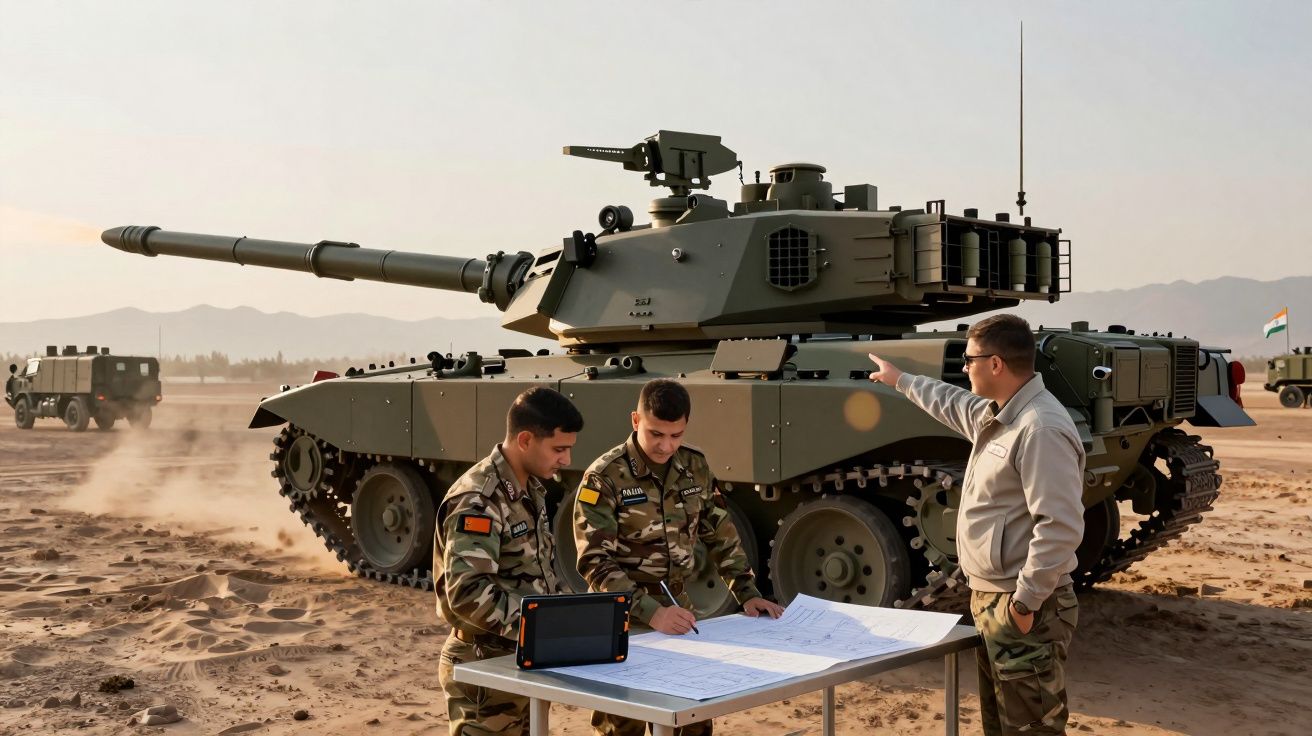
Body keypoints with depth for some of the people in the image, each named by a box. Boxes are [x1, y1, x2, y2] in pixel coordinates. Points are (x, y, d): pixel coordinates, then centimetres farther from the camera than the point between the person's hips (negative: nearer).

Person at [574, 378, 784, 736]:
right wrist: (650, 612, -30)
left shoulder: (696, 466, 1)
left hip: (679, 611, 5)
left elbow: (721, 533, 11)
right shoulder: (605, 477, -15)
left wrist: (747, 593, 2)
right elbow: (594, 562, -20)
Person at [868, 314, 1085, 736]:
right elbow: (952, 404, 33)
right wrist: (900, 381, 44)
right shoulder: (994, 413, 9)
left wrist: (1025, 602, -24)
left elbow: (1060, 528, -27)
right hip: (989, 598, 10)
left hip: (1024, 609, -10)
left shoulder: (1041, 429, -22)